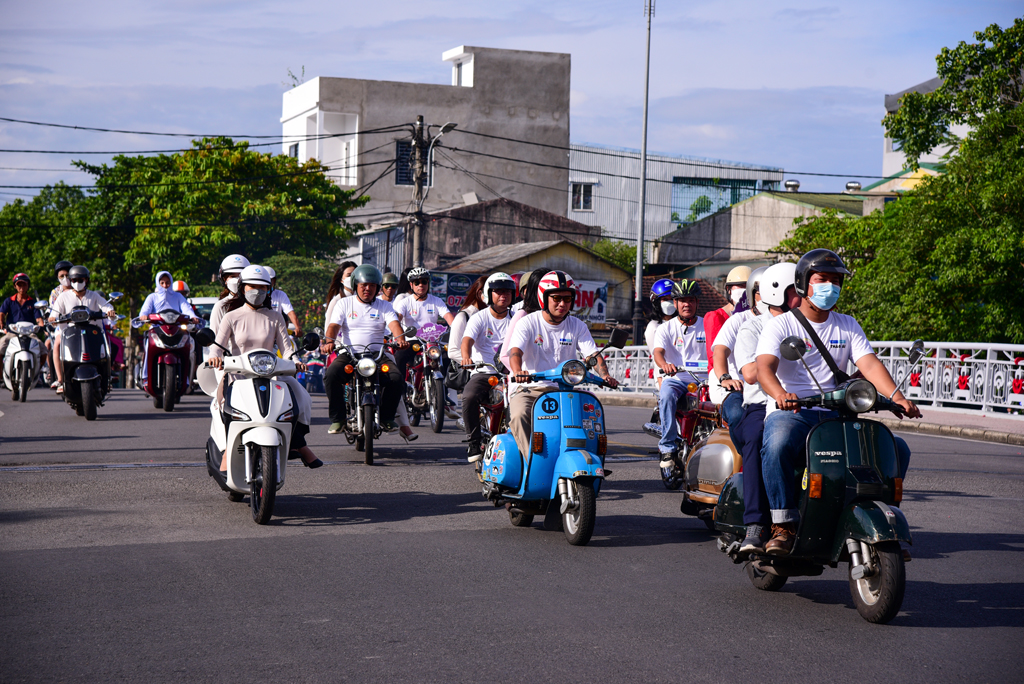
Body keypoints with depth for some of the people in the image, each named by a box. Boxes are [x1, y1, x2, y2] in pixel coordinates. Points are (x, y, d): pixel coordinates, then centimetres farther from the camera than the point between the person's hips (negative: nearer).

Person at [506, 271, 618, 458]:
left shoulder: (577, 326, 10)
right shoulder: (528, 323, 0)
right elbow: (515, 351, -16)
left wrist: (604, 375, -23)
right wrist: (517, 371, -40)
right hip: (528, 388, -3)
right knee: (519, 415, -34)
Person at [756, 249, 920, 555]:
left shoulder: (847, 326, 19)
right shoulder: (781, 325, 3)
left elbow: (869, 363, 4)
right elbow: (764, 368, -14)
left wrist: (896, 397, -16)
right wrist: (781, 395, -38)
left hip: (835, 414, 5)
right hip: (789, 412, -5)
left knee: (897, 448, -12)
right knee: (778, 445, -39)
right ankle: (783, 525, -28)